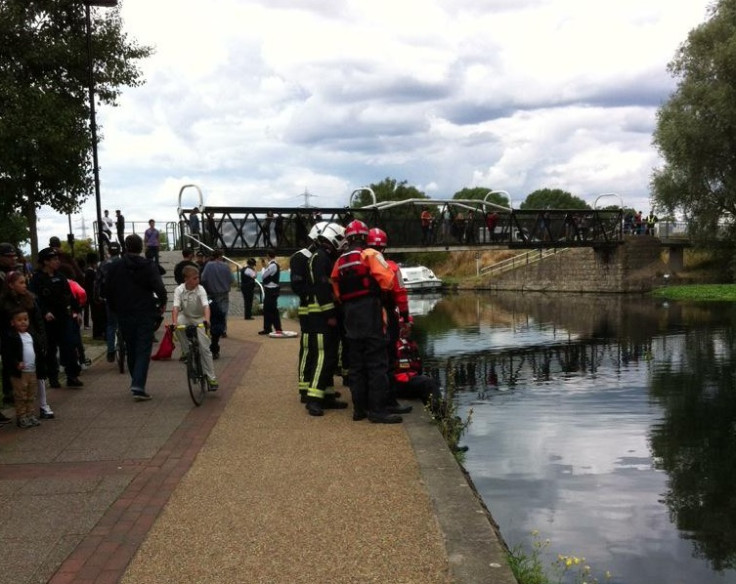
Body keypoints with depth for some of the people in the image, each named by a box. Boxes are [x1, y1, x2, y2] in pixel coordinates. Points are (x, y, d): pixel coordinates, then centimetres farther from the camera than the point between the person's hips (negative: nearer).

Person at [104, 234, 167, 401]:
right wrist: (162, 303, 4)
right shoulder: (149, 266, -7)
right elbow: (159, 288, -15)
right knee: (143, 350, -1)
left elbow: (108, 291, 4)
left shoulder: (114, 267, 1)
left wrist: (116, 309, 18)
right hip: (145, 314, -3)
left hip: (124, 315, 3)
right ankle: (138, 386, -13)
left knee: (131, 349, 16)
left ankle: (136, 383, 24)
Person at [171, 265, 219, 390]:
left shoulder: (200, 289, -19)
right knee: (179, 324, -34)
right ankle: (186, 352, -12)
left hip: (199, 319, -1)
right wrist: (174, 322, -43)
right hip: (185, 316, 2)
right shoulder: (179, 290, -16)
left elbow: (206, 306, -31)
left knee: (204, 348, -10)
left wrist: (207, 320, -49)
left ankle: (211, 377, -3)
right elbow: (176, 307, -26)